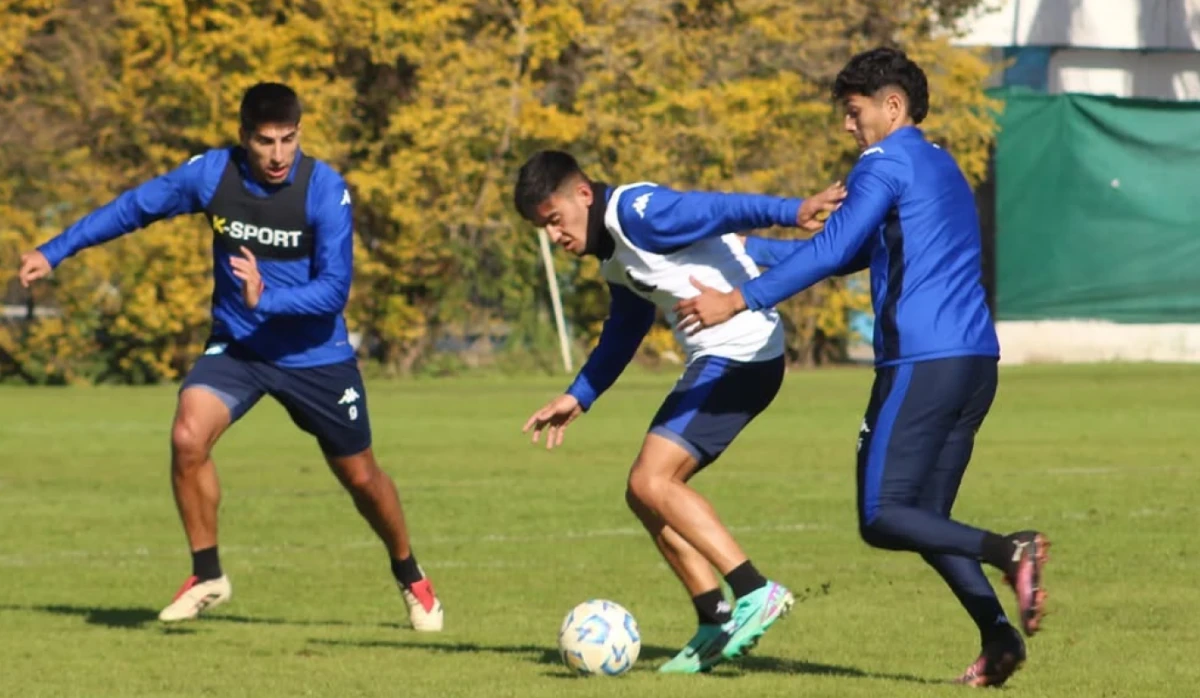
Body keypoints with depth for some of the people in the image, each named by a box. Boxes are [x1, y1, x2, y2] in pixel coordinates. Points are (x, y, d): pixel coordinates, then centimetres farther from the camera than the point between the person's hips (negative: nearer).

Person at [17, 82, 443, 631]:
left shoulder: (325, 189, -21)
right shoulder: (212, 173, -14)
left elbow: (334, 290, -24)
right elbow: (134, 207, 0)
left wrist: (266, 299, -39)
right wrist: (52, 252, 2)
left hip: (315, 354, -1)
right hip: (236, 348, 2)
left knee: (360, 476, 11)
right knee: (187, 436, -24)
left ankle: (411, 579, 39)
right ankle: (207, 575, -6)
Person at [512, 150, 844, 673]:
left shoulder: (637, 212, -13)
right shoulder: (615, 257, 18)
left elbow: (722, 211, -27)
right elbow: (621, 333, 33)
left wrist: (792, 211, -43)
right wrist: (577, 398, 33)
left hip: (743, 352, -10)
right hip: (714, 361, 10)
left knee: (651, 482, -17)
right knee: (645, 493, 9)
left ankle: (756, 594, -18)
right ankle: (717, 624, 9)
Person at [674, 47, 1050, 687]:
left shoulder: (888, 162, -3)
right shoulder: (942, 168, 25)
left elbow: (834, 249, -14)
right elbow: (862, 251, 33)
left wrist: (740, 300, -12)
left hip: (921, 363, -9)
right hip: (976, 361, 9)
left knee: (882, 518, -6)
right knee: (926, 518, 12)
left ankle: (1008, 551, -25)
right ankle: (998, 635, -5)